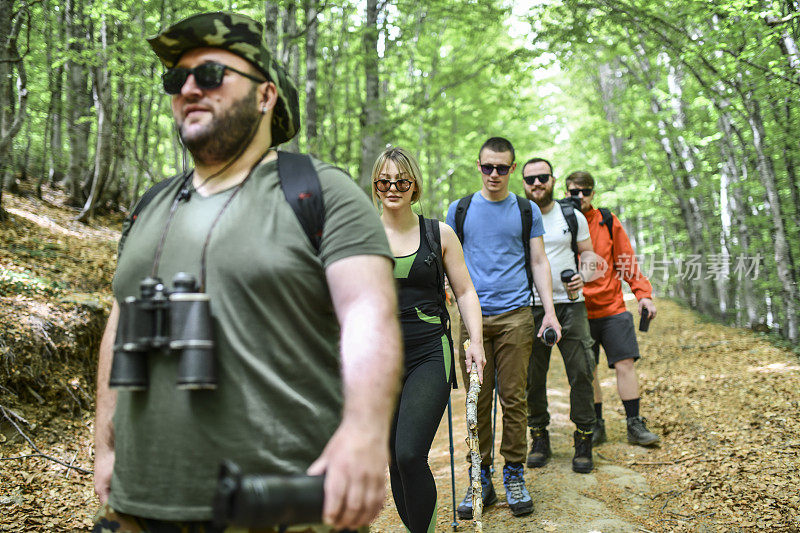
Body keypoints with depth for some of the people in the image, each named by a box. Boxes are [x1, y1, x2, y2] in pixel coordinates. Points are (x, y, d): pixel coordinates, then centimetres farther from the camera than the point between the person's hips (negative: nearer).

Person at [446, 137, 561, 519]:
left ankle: (514, 475, 14)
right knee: (477, 400, 3)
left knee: (513, 398, 1)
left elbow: (539, 262, 10)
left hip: (515, 315, 0)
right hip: (471, 316, 1)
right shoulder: (459, 209, 10)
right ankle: (481, 478, 13)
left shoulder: (527, 211, 10)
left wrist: (549, 311, 1)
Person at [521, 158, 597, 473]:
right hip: (529, 308, 0)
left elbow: (587, 251, 14)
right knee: (533, 376, 3)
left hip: (570, 304, 0)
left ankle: (583, 441, 9)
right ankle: (539, 438, 18)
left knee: (581, 373, -3)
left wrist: (583, 274, -7)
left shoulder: (572, 216, 9)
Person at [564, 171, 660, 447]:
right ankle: (596, 426, 19)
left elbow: (627, 261, 7)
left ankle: (635, 425, 10)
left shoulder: (608, 221, 3)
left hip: (613, 309, 1)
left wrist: (643, 294, -3)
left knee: (625, 364, 0)